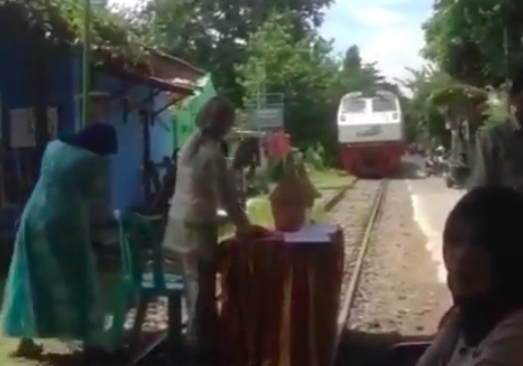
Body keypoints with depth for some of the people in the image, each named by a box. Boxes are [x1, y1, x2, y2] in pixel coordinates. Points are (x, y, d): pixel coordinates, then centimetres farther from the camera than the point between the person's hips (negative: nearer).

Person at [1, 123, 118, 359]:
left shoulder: (53, 147, 13)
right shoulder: (94, 161, -3)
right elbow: (99, 202, -1)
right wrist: (105, 218, 19)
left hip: (34, 218, 6)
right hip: (65, 224, -6)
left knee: (33, 280, 13)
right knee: (78, 281, 5)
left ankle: (27, 340, 18)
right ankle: (90, 341, 11)